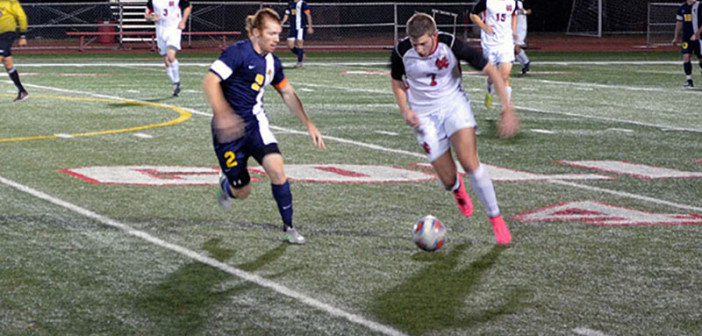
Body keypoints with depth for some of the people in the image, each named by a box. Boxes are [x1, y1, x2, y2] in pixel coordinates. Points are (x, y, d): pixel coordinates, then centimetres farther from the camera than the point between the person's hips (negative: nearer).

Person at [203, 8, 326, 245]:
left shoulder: (272, 63, 6)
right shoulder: (239, 52, -15)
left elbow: (288, 94, 20)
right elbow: (210, 81, -23)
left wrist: (309, 125, 14)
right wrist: (222, 114, -37)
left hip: (255, 122, 5)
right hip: (230, 128, -5)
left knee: (276, 169, -19)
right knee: (242, 192, 2)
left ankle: (288, 227, -4)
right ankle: (226, 184, 42)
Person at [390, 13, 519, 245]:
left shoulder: (451, 45, -21)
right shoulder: (401, 52, -16)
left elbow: (491, 71, -12)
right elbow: (397, 82, 7)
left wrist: (507, 109, -17)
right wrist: (405, 110, -11)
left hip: (454, 106, -1)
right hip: (425, 116, 1)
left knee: (469, 162, -22)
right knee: (447, 180, -4)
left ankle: (496, 219, -5)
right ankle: (458, 189, 38)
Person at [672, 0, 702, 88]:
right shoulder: (682, 8, 9)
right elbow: (679, 23, 19)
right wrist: (676, 37, 19)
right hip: (686, 37, 4)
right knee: (686, 57, -7)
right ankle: (689, 80, -4)